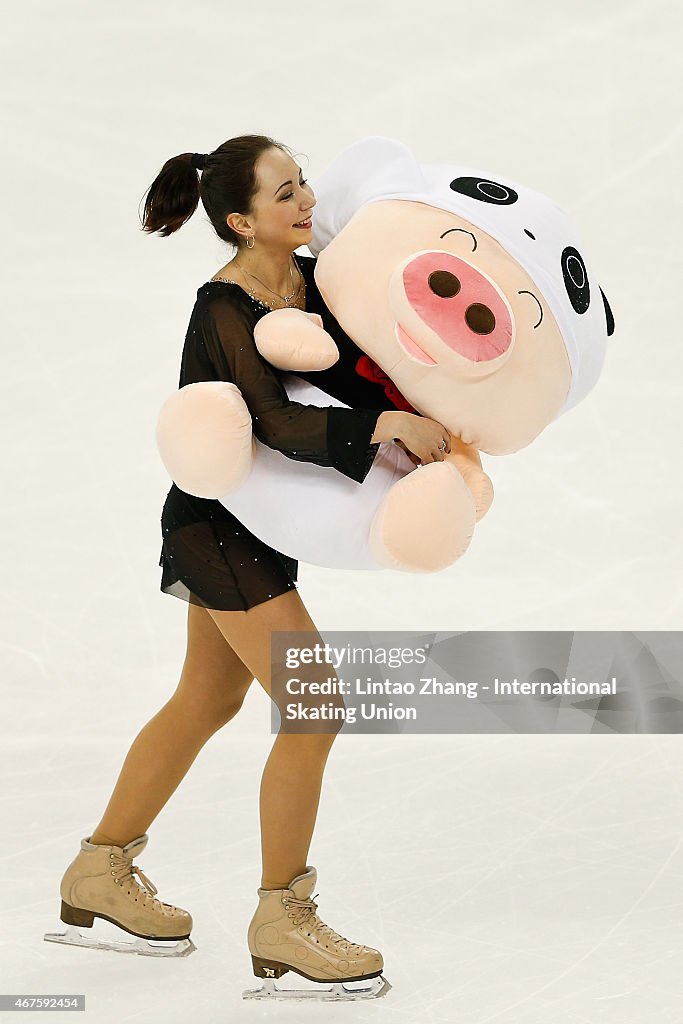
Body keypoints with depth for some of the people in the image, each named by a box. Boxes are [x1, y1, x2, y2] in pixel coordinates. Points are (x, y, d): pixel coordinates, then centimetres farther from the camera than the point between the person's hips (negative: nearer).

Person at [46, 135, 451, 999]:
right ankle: (281, 925, 2)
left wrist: (427, 425, -8)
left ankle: (99, 874, 33)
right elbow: (276, 422, -35)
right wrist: (387, 424, -39)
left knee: (207, 702, 19)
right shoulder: (223, 311, -24)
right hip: (215, 522, -9)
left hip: (254, 521, 9)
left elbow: (348, 377, 7)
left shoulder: (311, 281, 1)